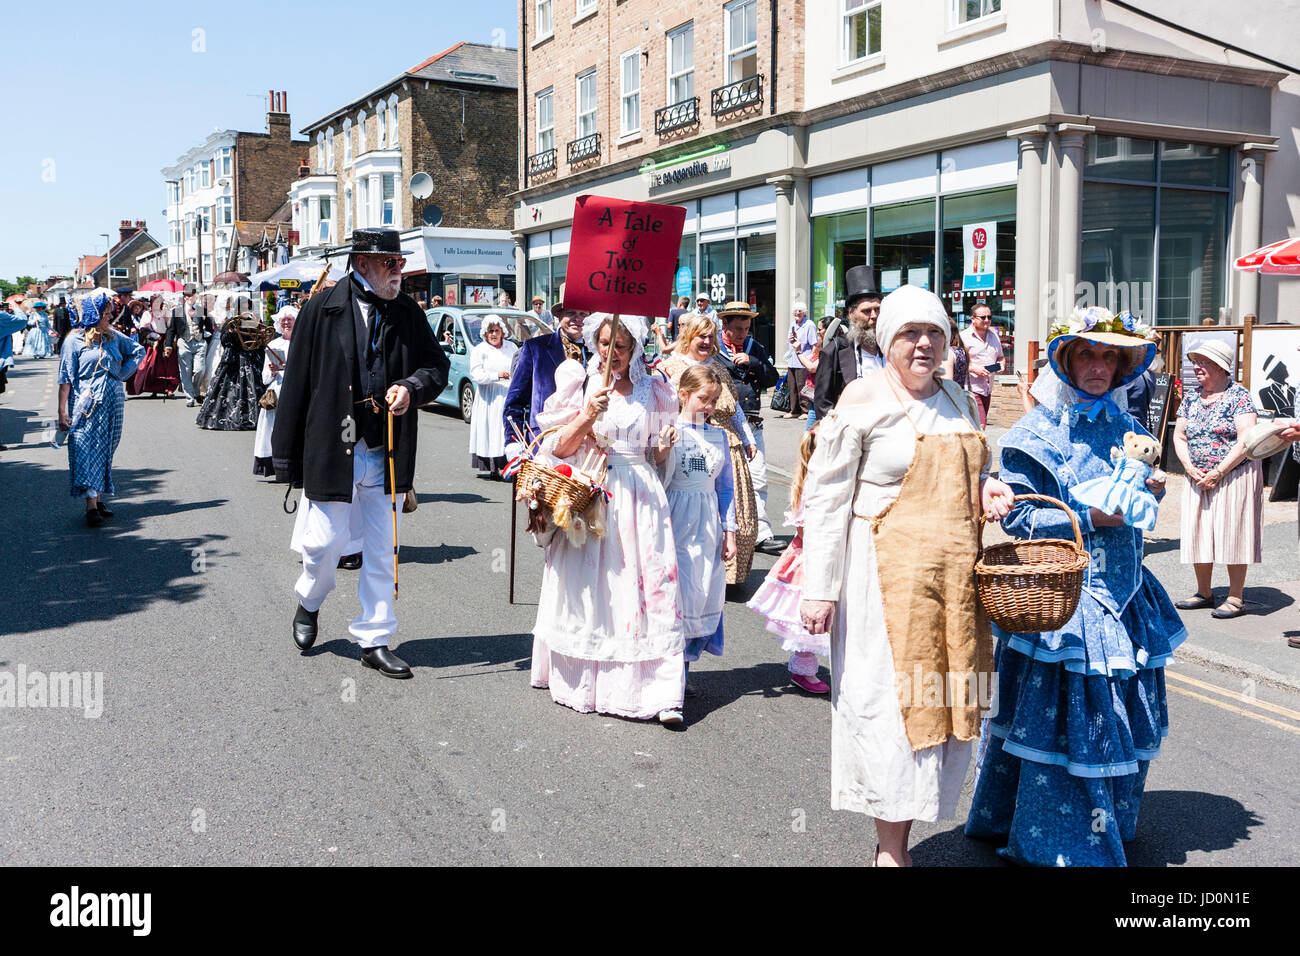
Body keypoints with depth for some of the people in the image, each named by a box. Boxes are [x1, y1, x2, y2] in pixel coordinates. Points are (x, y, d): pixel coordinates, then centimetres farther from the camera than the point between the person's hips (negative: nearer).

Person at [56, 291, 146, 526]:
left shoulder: (113, 336, 8)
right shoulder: (75, 341, -6)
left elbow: (139, 351, 23)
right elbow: (65, 379, -7)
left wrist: (123, 373, 9)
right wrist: (62, 412, -12)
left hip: (113, 403, 5)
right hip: (87, 405, -5)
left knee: (106, 450, 8)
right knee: (88, 450, -9)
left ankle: (99, 499, 16)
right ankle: (91, 505, -13)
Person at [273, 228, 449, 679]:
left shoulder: (408, 312, 6)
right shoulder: (323, 309, -4)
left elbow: (438, 366, 12)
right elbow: (296, 381, -4)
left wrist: (411, 387, -12)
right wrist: (287, 455, -4)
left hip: (387, 456, 4)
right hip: (333, 451, -3)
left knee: (383, 550, 8)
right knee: (325, 541, 2)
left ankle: (374, 641, 22)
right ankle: (309, 602, 36)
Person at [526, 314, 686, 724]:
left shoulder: (651, 389, 12)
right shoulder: (581, 384, 5)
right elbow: (559, 448, -1)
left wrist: (664, 447, -3)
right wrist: (588, 416, -15)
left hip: (640, 497, 1)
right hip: (591, 495, -1)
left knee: (648, 588, -6)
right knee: (589, 589, 0)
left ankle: (660, 693, -6)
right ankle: (582, 682, 16)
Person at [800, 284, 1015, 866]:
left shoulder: (958, 401, 12)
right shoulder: (863, 400, -7)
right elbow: (825, 499, -9)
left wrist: (988, 491, 2)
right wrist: (819, 589, -13)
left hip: (956, 576, 6)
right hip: (888, 574, -6)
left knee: (946, 702, 9)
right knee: (890, 701, -1)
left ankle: (901, 839, 23)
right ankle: (889, 849, 15)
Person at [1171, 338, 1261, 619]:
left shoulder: (1238, 395, -8)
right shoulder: (1191, 396, 10)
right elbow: (1179, 436, 9)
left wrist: (1218, 473, -18)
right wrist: (1190, 468, -7)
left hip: (1234, 476, -5)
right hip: (1198, 479, 6)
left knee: (1232, 532, -3)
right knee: (1198, 533, 6)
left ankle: (1235, 596, 6)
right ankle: (1204, 592, 19)